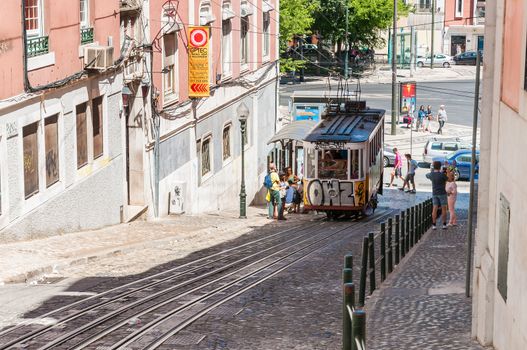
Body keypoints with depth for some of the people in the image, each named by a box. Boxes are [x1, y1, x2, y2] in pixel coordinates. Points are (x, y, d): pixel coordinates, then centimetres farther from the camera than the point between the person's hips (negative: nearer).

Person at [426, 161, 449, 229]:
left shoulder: (431, 174, -1)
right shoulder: (442, 175, -16)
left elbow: (427, 175, 22)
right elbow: (448, 179, 0)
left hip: (434, 193, 4)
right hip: (442, 193, -4)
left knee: (434, 209, 3)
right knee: (443, 209, 4)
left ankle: (434, 225, 0)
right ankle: (444, 224, 5)